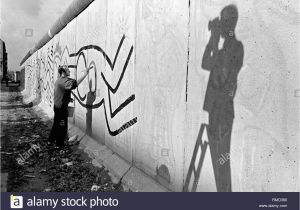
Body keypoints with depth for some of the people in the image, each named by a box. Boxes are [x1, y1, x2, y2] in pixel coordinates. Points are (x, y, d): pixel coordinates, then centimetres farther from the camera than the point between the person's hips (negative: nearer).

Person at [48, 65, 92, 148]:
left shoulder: (58, 80, 11)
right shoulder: (65, 80, -20)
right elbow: (75, 83, -37)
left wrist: (68, 98, 16)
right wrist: (85, 73, -38)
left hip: (57, 106, 9)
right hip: (62, 107, -9)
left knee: (56, 124, 21)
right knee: (62, 126, 3)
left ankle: (50, 141, 32)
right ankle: (59, 144, 14)